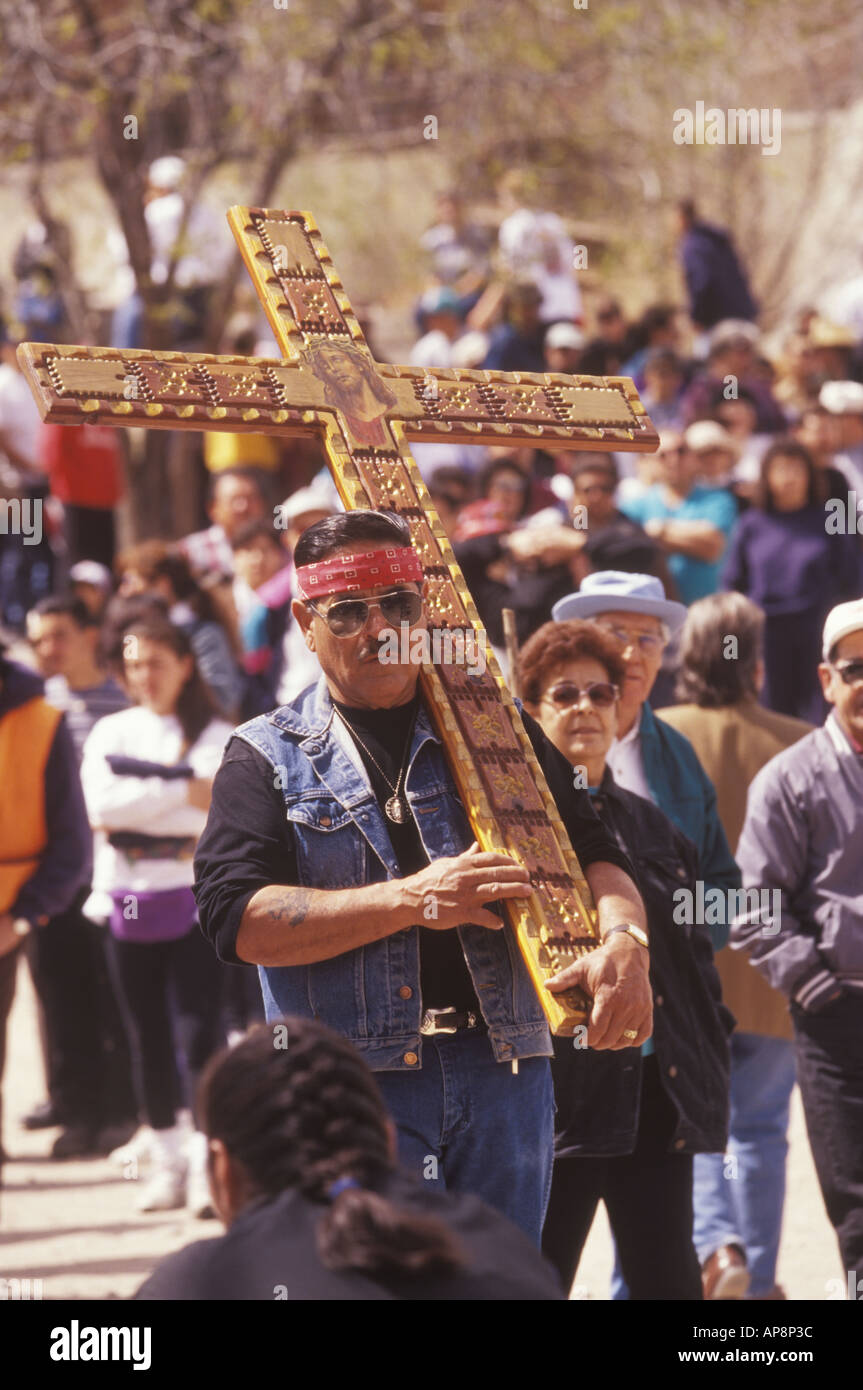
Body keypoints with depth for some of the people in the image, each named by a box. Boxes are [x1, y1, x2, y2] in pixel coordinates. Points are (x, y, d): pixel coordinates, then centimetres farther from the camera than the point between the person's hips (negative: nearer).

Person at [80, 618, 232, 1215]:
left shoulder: (216, 736, 2)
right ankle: (168, 1160, 15)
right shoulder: (110, 732, 10)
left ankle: (207, 1161, -10)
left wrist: (132, 816, -12)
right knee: (147, 1037, 7)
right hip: (127, 897, 4)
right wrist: (183, 792, -11)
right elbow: (101, 804, -8)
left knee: (199, 1028, -11)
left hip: (194, 897, -4)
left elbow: (206, 812, -13)